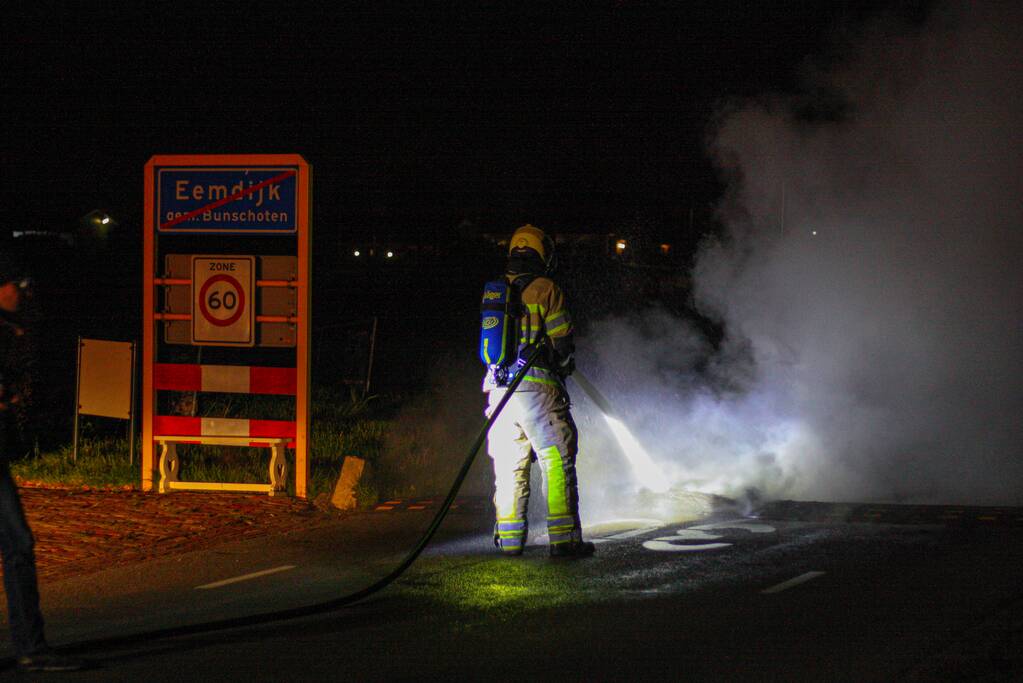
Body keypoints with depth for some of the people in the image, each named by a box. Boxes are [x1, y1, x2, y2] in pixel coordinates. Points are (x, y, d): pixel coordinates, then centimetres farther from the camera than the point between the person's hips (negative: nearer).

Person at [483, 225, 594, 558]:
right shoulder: (545, 290, -4)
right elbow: (562, 342, -4)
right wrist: (563, 364, 16)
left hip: (498, 389, 5)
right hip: (536, 386, -5)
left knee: (509, 466, 11)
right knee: (557, 462, -1)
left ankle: (509, 538, 11)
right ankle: (564, 539, -5)